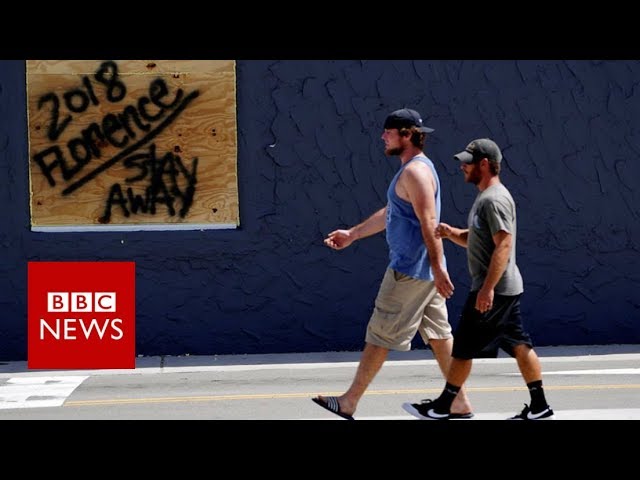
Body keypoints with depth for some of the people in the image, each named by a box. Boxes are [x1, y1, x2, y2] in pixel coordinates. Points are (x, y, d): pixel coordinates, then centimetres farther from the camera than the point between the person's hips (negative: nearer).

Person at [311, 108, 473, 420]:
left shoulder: (415, 171, -17)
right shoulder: (412, 169, 17)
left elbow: (429, 223, -23)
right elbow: (389, 214, 27)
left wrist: (438, 269, -28)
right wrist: (352, 234, 29)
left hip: (410, 270, -10)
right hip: (424, 271, 10)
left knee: (379, 335, -3)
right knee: (438, 335, 10)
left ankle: (349, 403, 3)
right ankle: (461, 404, 11)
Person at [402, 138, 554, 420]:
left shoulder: (495, 199, -17)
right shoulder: (485, 197, 16)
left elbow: (503, 245, -25)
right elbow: (474, 239, 26)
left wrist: (488, 288, -28)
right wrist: (451, 233, 5)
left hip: (493, 290, -10)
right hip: (506, 289, 10)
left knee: (463, 347, -1)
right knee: (519, 345, 9)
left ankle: (442, 407, 7)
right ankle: (539, 407, 10)